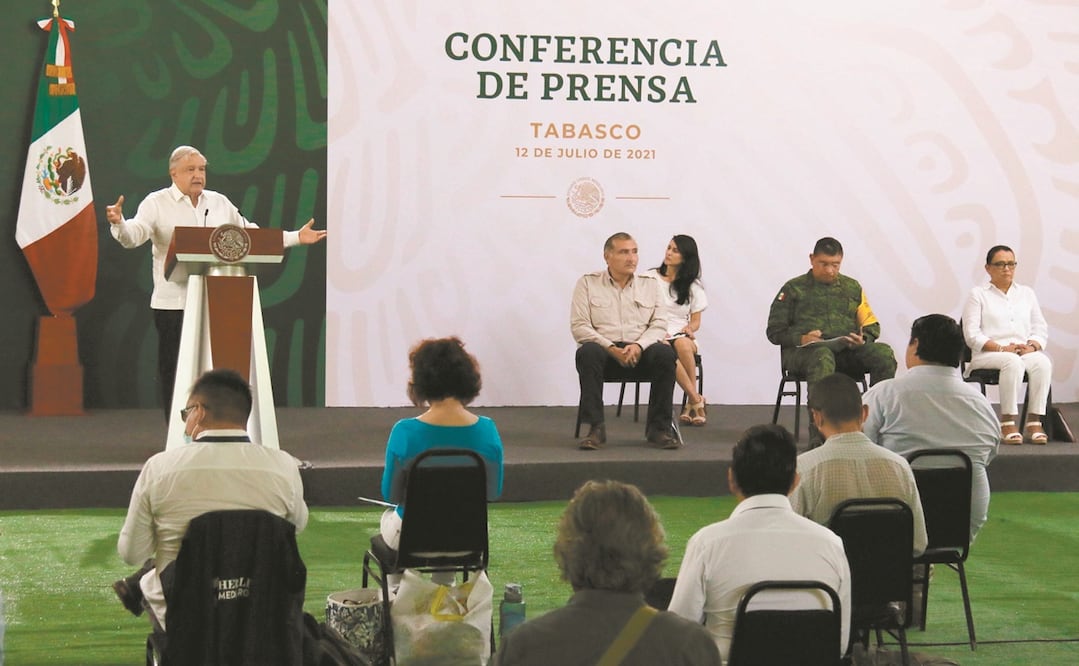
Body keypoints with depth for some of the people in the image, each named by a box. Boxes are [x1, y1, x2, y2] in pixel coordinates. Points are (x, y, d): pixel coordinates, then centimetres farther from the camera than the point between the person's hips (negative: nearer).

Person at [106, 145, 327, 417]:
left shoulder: (220, 203, 15)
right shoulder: (157, 203, 0)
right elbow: (134, 234, -14)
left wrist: (296, 237, 17)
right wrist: (118, 223, -38)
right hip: (174, 304, -4)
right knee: (176, 376, 1)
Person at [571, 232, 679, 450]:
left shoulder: (650, 284, 15)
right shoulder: (588, 283, 7)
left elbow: (659, 325, 7)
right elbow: (579, 326, -2)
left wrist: (639, 346, -14)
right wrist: (611, 348, -15)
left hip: (640, 350, 2)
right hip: (603, 346, -2)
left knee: (665, 353, -30)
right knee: (588, 351, -36)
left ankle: (659, 428, -22)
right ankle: (596, 428, -32)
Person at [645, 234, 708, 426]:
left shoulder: (693, 286, 14)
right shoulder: (649, 279, 9)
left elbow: (696, 321, 14)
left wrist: (690, 328, -11)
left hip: (681, 335, 1)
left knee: (682, 344, -38)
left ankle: (691, 404, -31)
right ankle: (697, 401, -33)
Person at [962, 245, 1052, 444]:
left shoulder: (1027, 293, 22)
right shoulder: (978, 295, 9)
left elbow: (1041, 328, 15)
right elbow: (972, 335, -2)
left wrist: (1031, 346, -8)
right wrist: (1001, 348, -15)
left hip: (1025, 352, 4)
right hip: (987, 355, -3)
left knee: (1043, 362, -32)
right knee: (1013, 363, -38)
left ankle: (1034, 422, -35)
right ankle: (1008, 423, -38)